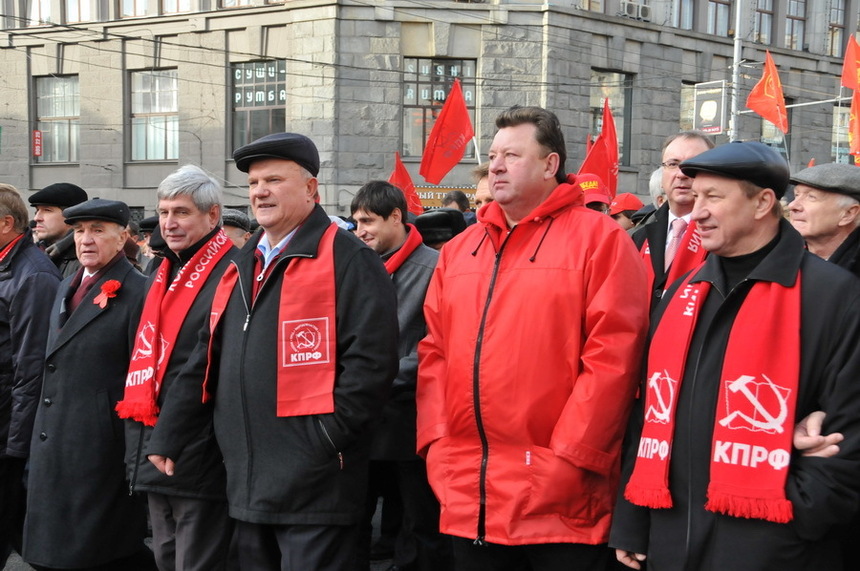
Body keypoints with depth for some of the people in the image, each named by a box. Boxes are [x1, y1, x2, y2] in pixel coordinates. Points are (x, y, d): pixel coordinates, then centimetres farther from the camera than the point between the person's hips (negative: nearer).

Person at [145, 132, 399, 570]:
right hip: (247, 484, 8)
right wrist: (167, 436, 16)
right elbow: (206, 361, 21)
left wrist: (323, 441, -18)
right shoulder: (242, 267, 17)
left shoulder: (348, 260, -8)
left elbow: (370, 361, -16)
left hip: (312, 485, -8)